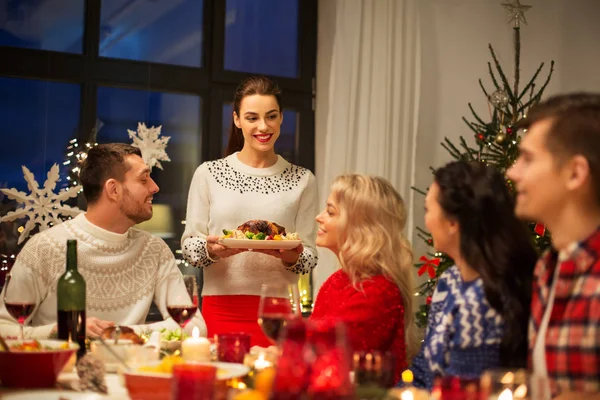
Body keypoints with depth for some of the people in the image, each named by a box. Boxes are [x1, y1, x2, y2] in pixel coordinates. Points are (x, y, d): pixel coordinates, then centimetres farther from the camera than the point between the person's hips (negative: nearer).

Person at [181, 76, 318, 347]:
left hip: (278, 311, 0)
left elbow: (309, 258, 5)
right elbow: (188, 247, 5)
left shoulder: (302, 180, 6)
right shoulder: (208, 174, 5)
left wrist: (291, 256, -15)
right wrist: (211, 249, -15)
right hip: (221, 310, 0)